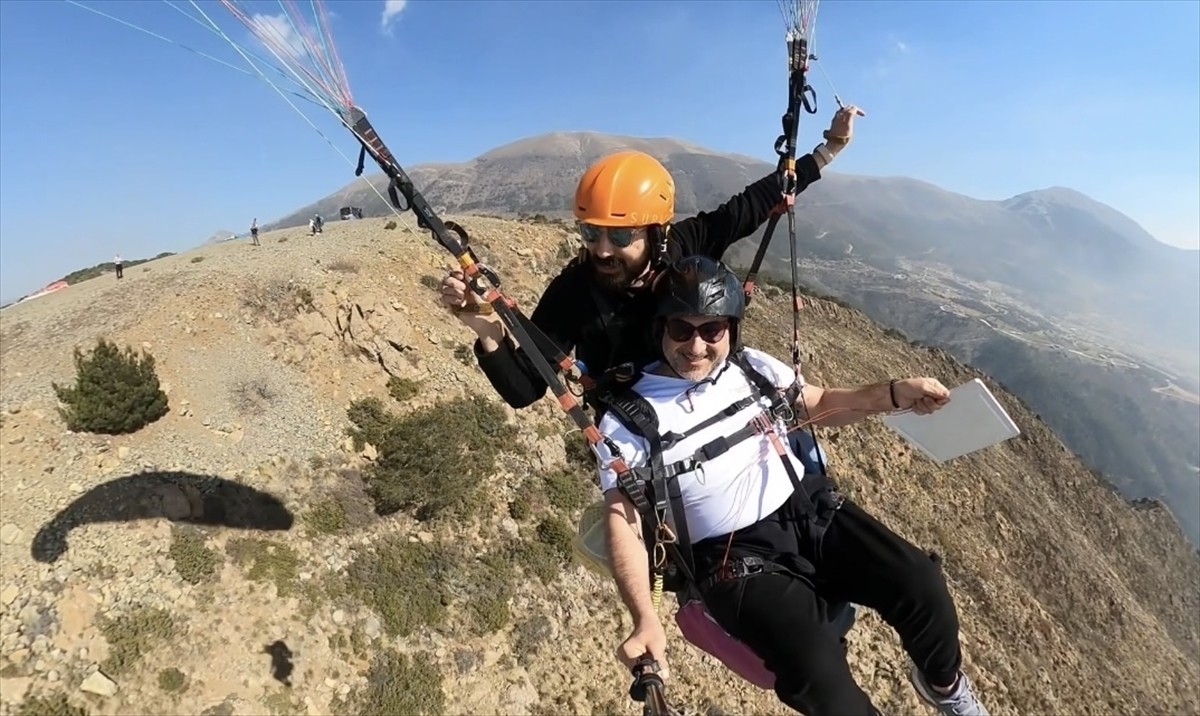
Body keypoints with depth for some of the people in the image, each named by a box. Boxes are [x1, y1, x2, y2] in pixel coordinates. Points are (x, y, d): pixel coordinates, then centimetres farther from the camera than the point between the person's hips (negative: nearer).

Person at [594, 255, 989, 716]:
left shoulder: (752, 367, 7)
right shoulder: (627, 420, -6)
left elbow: (819, 405, 20)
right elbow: (623, 521, -8)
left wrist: (894, 394, 3)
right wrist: (645, 618, -20)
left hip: (812, 511, 5)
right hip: (737, 558, -4)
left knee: (921, 584, -14)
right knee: (820, 676, -27)